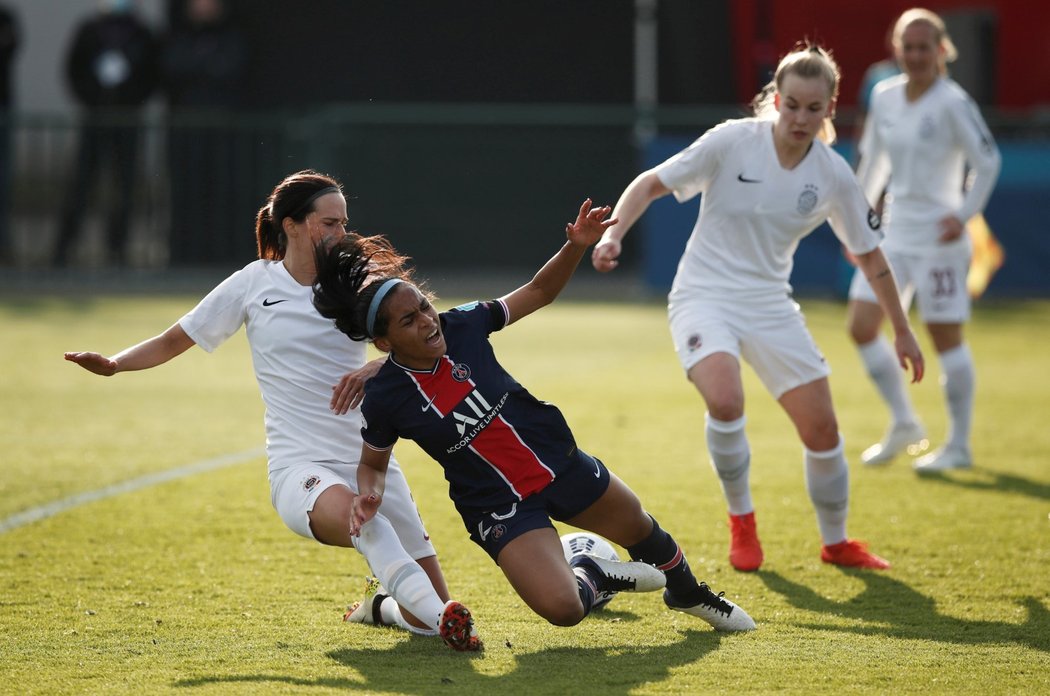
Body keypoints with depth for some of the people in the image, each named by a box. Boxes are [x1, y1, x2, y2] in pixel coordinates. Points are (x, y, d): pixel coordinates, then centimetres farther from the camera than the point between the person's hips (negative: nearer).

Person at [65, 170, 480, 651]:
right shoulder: (255, 283, 4)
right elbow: (173, 342, 12)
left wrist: (376, 368, -27)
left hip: (371, 461, 3)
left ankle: (379, 607, 31)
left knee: (428, 620, -4)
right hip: (300, 467, -2)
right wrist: (114, 365, -5)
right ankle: (443, 614, -50)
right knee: (347, 509, -42)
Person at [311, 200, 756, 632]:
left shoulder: (463, 326, -14)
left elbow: (539, 292, -1)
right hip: (500, 511, -4)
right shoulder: (384, 399, -20)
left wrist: (575, 248, -17)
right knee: (562, 609, -23)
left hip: (560, 463, 4)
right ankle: (591, 577, 15)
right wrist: (369, 496, -24)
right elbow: (373, 463, -2)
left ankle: (687, 592, 58)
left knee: (641, 530, 24)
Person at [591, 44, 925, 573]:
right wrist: (612, 234, -24)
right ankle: (741, 523, -5)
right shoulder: (732, 142, -14)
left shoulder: (833, 176, -4)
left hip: (771, 306, 4)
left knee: (823, 431, -1)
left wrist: (902, 330, 15)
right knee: (725, 401, -30)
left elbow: (867, 254, 10)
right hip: (703, 296, -4)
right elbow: (651, 184, -7)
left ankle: (836, 543, 26)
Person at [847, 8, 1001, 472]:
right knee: (861, 327, 1)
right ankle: (903, 423, 17)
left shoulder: (952, 103, -13)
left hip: (937, 237, -7)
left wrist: (964, 213, -19)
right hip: (893, 233, 7)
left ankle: (959, 446, 9)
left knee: (945, 338, -1)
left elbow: (987, 160, -12)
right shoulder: (884, 96, 6)